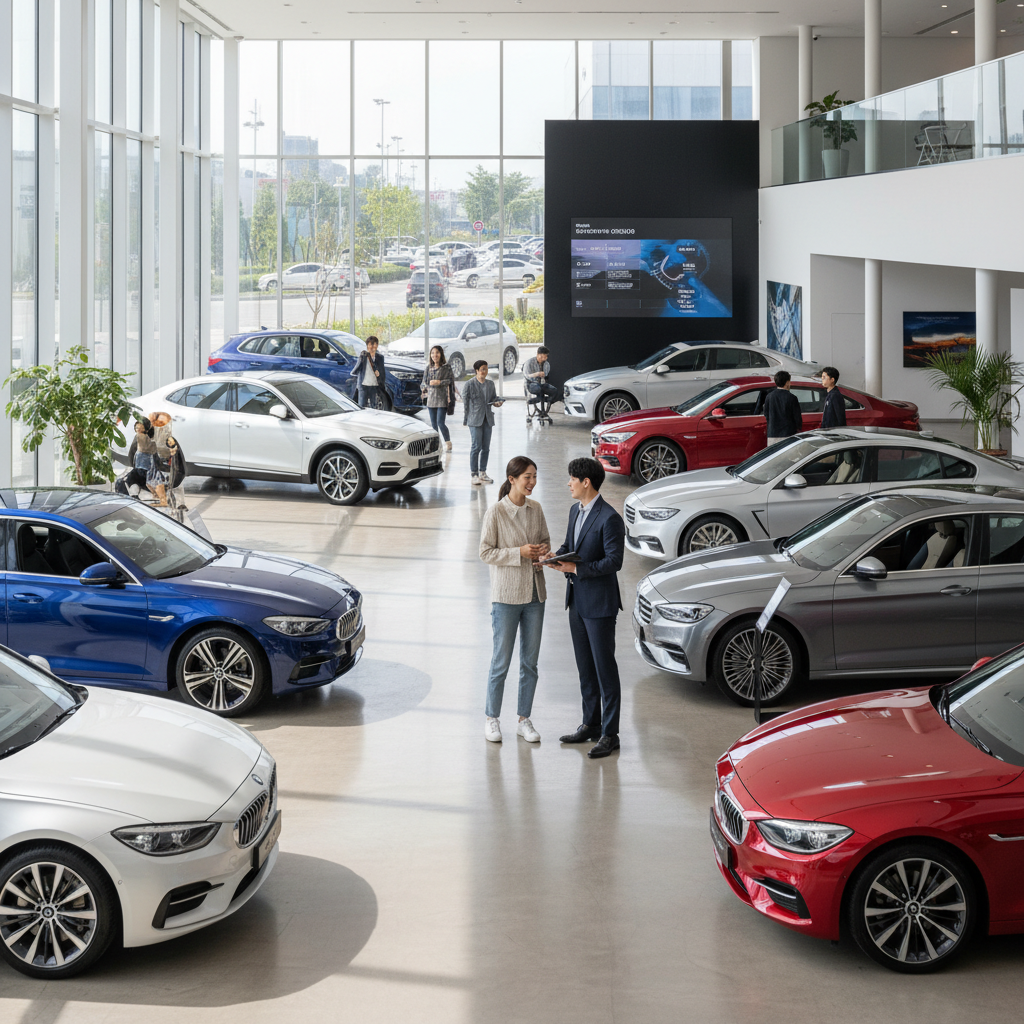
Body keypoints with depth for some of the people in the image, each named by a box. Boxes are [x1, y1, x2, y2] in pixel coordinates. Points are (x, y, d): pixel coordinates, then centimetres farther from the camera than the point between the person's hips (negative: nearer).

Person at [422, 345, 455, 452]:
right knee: (433, 423, 7)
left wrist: (439, 382, -15)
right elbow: (425, 381, 14)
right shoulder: (429, 367, 11)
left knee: (440, 422, -11)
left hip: (442, 399, -5)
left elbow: (450, 381, -6)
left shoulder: (446, 367, -4)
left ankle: (448, 442, 6)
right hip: (431, 398, 5)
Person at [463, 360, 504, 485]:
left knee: (486, 447, 7)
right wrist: (465, 420, -6)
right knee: (476, 447, -8)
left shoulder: (490, 384, 12)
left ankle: (483, 472, 16)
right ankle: (474, 474, -2)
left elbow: (494, 397, 21)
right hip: (475, 419, -5)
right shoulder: (469, 384, -4)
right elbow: (465, 402, -3)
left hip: (488, 419, 5)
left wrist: (497, 402, -3)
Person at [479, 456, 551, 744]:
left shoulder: (536, 509, 4)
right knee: (501, 662, 2)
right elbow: (486, 553, -10)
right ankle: (491, 718, 17)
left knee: (530, 662, 10)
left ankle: (524, 720, 19)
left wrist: (544, 551, -6)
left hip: (534, 594, 5)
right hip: (506, 595, -5)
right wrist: (519, 553, -20)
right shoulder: (495, 513, -11)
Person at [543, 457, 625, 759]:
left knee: (605, 669, -2)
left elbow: (614, 561, -20)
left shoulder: (609, 519, -18)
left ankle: (609, 734, 4)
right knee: (585, 666, 16)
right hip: (577, 600, 9)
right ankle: (591, 724, 27)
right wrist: (558, 556, -1)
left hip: (599, 604, -9)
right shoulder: (575, 511, 10)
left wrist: (576, 569, -22)